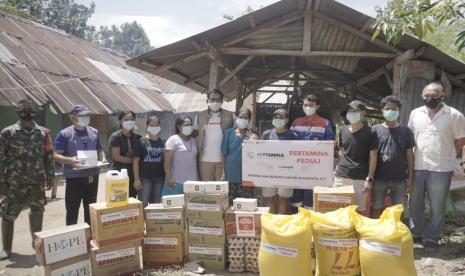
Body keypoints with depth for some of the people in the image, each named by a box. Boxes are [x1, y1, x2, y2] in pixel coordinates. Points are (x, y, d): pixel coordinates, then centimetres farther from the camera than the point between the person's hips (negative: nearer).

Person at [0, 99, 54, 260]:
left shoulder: (43, 133, 5)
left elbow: (49, 156, 9)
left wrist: (50, 176, 5)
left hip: (37, 181, 2)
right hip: (14, 182, -2)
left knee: (37, 213, 9)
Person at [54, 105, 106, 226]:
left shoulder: (94, 132, 8)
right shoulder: (65, 134, -7)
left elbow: (99, 150, 18)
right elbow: (56, 155, -10)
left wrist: (102, 159, -4)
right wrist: (71, 160, -28)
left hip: (92, 176, 5)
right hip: (74, 177, -5)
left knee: (91, 209, 17)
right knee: (72, 210, 2)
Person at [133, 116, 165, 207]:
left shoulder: (162, 142, 6)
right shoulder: (142, 141, -4)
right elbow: (136, 161, -6)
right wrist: (136, 179, -11)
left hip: (159, 178, 4)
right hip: (145, 178, -4)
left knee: (156, 205, 14)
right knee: (143, 204, 1)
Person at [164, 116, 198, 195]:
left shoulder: (194, 141, 16)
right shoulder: (173, 140, -3)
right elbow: (167, 161, -9)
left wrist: (198, 178, 13)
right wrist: (169, 178, -17)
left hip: (192, 182, 5)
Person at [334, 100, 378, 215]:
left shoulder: (369, 132, -4)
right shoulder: (342, 130, 10)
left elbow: (373, 156, -5)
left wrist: (369, 179, -11)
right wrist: (339, 166, 10)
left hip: (360, 178, -4)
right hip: (341, 175, 4)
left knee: (359, 210, 1)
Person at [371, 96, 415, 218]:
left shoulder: (406, 131, 2)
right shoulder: (375, 129, -1)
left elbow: (409, 155, 5)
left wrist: (410, 178, 2)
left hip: (400, 179, 1)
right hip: (379, 178, -1)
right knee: (376, 209, 10)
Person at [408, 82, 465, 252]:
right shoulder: (415, 113, 5)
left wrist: (445, 155, 2)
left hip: (441, 169, -3)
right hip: (417, 167, 4)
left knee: (437, 207, 6)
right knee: (415, 203, 14)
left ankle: (431, 238, 20)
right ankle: (416, 233, 30)